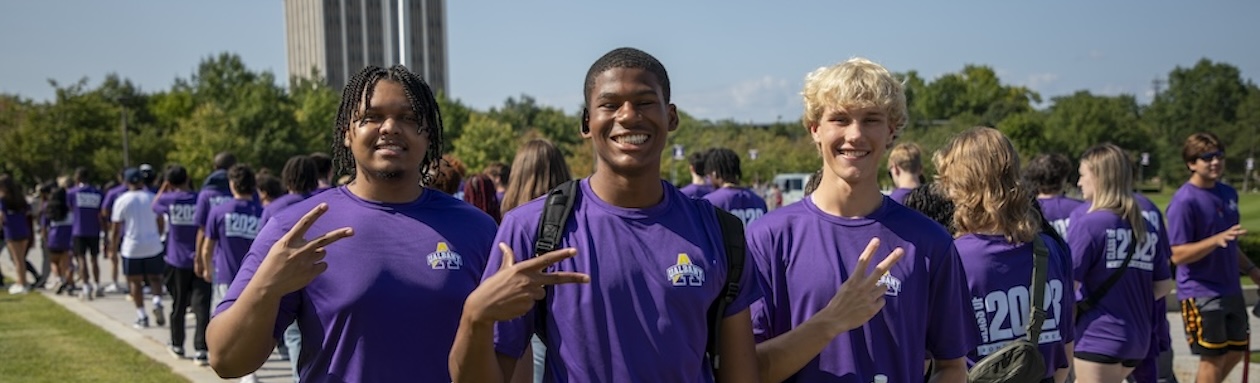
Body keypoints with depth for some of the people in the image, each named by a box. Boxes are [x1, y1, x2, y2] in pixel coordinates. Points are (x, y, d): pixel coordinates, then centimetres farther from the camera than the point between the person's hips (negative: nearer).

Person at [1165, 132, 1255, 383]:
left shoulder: (1228, 193, 8)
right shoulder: (1184, 201, -17)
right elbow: (1178, 255, -21)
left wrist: (1252, 271, 16)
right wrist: (1217, 239, -31)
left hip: (1231, 290, 8)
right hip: (1201, 294, -8)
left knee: (1236, 352, 16)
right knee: (1214, 359, 0)